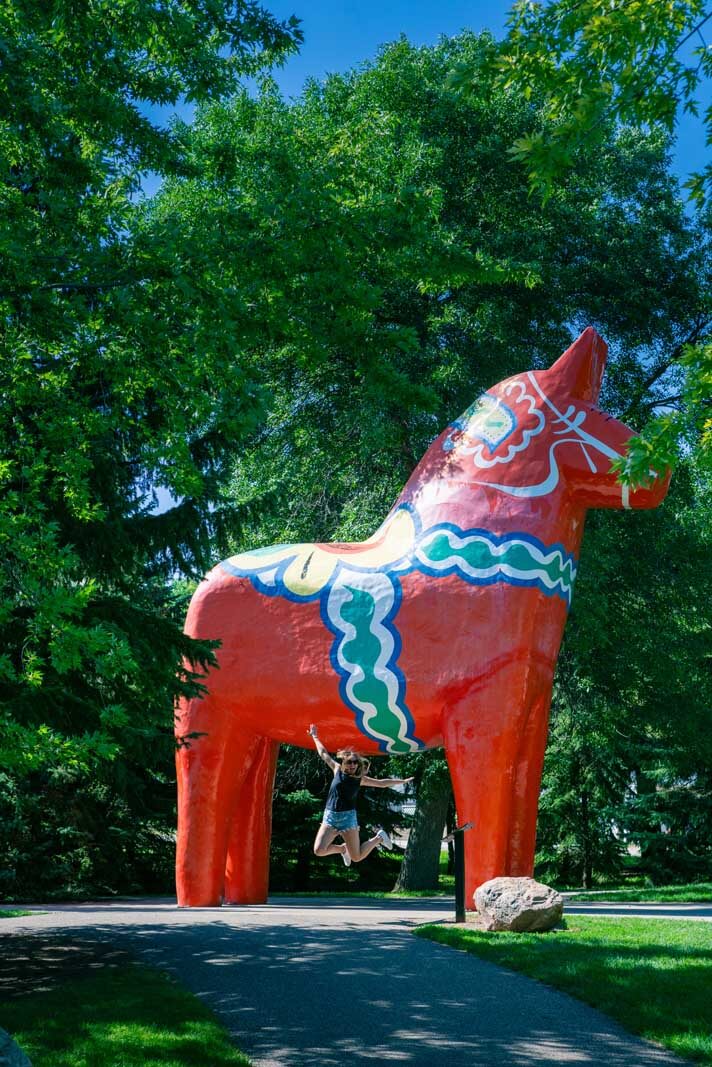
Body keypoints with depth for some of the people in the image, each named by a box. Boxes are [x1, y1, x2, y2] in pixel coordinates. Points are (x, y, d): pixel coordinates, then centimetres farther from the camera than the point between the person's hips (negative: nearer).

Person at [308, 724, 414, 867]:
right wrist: (314, 737, 21)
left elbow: (382, 783, 13)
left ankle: (378, 838, 29)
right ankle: (342, 848, 17)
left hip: (348, 817, -2)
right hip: (330, 816, 2)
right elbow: (323, 754, 15)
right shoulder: (337, 770, 6)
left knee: (357, 857, -2)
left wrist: (403, 781, 14)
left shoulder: (360, 778, 4)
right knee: (319, 850, -17)